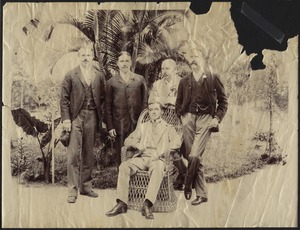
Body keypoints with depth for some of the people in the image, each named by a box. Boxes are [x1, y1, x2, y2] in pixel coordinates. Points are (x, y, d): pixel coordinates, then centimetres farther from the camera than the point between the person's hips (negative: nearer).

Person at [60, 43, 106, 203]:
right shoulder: (71, 76, 2)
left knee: (88, 154, 9)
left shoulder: (98, 76, 10)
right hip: (76, 117, -3)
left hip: (92, 117, 3)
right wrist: (66, 119, -9)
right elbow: (64, 99, -1)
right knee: (74, 154, -5)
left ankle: (86, 187, 20)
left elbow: (102, 97, 12)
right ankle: (72, 190, 2)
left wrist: (99, 115, 1)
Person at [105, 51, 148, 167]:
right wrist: (110, 127, -1)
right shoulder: (112, 82, 6)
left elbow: (145, 102, 8)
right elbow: (108, 106, 6)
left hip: (137, 124, 0)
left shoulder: (140, 80, 7)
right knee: (121, 157, 3)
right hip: (120, 126, 0)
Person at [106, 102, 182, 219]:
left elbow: (177, 141, -2)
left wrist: (160, 153, -15)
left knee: (158, 169, -39)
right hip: (141, 158, 3)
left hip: (157, 159, -3)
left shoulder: (168, 128, 18)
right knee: (124, 166, -27)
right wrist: (137, 144, -3)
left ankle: (147, 205, -44)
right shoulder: (142, 127, 28)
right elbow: (128, 140, 21)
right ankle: (121, 203, -29)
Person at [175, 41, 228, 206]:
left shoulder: (213, 79, 5)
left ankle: (187, 186, 4)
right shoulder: (184, 81, 10)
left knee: (194, 156, -17)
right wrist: (182, 116, 5)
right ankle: (201, 193, 13)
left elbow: (223, 101, 8)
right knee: (193, 158, 1)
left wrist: (217, 118, -2)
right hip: (189, 118, 3)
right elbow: (178, 103, 19)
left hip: (205, 119, -3)